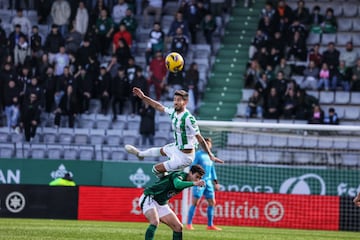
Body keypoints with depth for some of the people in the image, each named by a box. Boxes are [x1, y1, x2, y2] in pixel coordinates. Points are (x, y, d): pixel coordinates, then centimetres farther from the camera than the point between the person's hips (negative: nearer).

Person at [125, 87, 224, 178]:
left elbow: (199, 138, -28)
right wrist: (143, 97, 11)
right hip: (177, 147, 9)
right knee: (162, 150, 37)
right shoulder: (174, 112, -6)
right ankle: (140, 154, 67)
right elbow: (159, 107, 12)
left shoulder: (188, 118, -29)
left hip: (184, 156, -9)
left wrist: (211, 155, -29)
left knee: (156, 169, -1)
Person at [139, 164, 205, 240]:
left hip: (162, 204, 9)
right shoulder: (179, 175, -20)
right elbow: (177, 184, -46)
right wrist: (194, 183, -55)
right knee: (155, 222, -34)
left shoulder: (186, 180, 6)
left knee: (178, 227, 4)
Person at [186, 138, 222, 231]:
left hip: (208, 182, 6)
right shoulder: (198, 154, -1)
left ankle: (210, 225, 11)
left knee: (212, 202, 4)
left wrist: (216, 182, 19)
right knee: (195, 203, -9)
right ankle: (189, 224, -6)